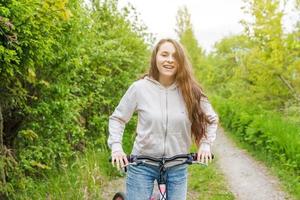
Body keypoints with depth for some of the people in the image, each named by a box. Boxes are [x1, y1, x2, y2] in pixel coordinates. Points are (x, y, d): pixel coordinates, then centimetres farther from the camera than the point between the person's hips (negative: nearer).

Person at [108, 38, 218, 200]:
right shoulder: (139, 88, -10)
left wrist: (206, 144, -3)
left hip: (177, 167, 2)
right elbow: (117, 118, 2)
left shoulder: (191, 91, -6)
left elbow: (211, 119, 9)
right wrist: (116, 146, -9)